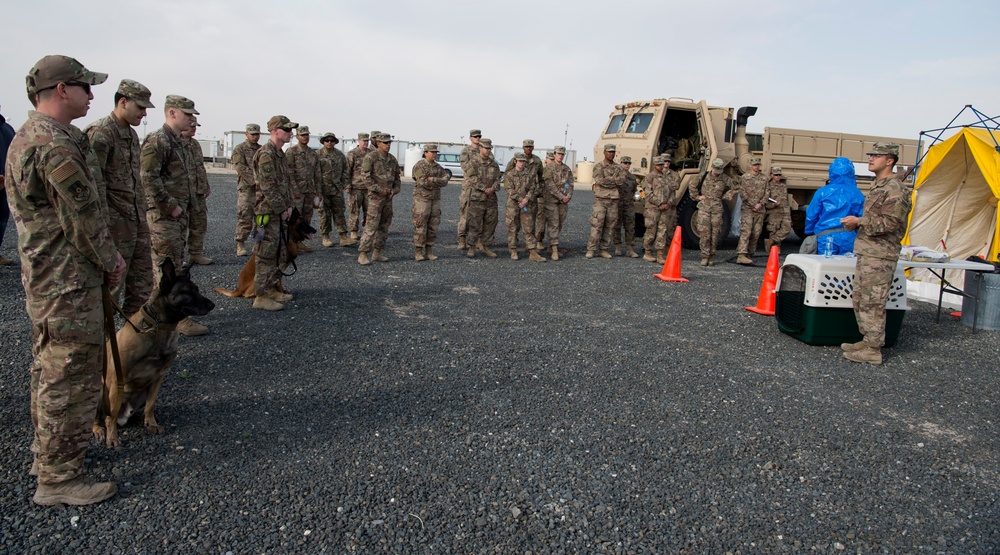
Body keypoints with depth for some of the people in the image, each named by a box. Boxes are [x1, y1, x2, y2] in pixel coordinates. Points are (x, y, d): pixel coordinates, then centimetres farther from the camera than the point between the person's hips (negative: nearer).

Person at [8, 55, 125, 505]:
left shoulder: (26, 137, 13)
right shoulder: (56, 145, -21)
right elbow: (85, 219, -20)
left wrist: (106, 256, 14)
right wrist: (112, 262, -5)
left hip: (43, 277, 11)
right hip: (69, 282, -11)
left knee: (49, 367, 21)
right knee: (72, 377, -2)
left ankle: (48, 451, 36)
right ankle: (58, 478, 8)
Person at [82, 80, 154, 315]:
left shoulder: (132, 134, 15)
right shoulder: (100, 133, -13)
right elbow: (94, 183, -19)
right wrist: (103, 224, -21)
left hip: (138, 223, 9)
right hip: (116, 225, -9)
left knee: (142, 286, 12)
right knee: (111, 286, 1)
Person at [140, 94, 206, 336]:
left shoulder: (180, 142, 17)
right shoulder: (157, 141, -13)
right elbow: (148, 178, -22)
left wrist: (188, 206, 15)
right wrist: (170, 206, -19)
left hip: (181, 214, 10)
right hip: (164, 216, -10)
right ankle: (178, 318, -3)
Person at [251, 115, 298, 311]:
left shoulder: (279, 153, 15)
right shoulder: (266, 154, -15)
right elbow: (268, 187, -20)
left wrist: (289, 205, 8)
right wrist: (282, 209, -15)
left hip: (280, 212, 10)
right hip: (268, 212, -10)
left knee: (280, 253, 15)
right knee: (266, 254, -6)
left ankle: (272, 289, 25)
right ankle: (261, 296, -1)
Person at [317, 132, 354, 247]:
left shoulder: (340, 155, 9)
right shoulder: (318, 155, -3)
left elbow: (345, 171, 15)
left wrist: (344, 184, 5)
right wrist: (318, 190, -10)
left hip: (337, 189, 3)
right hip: (324, 189, -3)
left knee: (339, 212, 3)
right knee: (325, 213, 4)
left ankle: (344, 237, 2)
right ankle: (325, 237, 13)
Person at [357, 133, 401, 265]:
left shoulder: (392, 159, 11)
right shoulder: (371, 157, -8)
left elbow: (397, 177, 19)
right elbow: (365, 176, -14)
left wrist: (396, 189, 1)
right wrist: (379, 189, -17)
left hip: (388, 197, 7)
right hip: (375, 196, -7)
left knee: (384, 226, 10)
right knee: (371, 226, -11)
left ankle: (377, 253, 19)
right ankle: (363, 255, -7)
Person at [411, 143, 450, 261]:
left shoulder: (438, 167, 10)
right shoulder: (419, 166, -10)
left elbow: (445, 180, -5)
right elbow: (423, 182, -22)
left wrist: (433, 179, -20)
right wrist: (438, 183, -9)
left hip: (435, 200, 6)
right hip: (422, 199, -6)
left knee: (433, 226, 5)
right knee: (420, 226, -4)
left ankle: (429, 251, 12)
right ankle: (418, 252, 3)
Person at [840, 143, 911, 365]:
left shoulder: (895, 189, -12)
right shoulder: (876, 187, 19)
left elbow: (889, 223, -19)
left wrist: (859, 221, -17)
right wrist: (855, 223, 9)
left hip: (880, 256, -10)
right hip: (865, 252, 10)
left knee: (873, 303, -7)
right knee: (860, 300, 15)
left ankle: (873, 350, -2)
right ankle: (868, 340, 25)